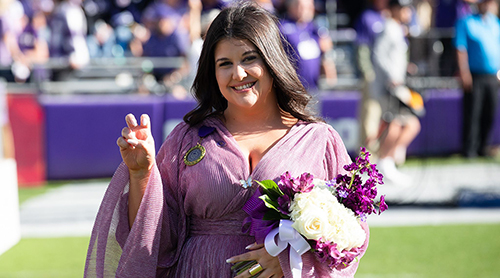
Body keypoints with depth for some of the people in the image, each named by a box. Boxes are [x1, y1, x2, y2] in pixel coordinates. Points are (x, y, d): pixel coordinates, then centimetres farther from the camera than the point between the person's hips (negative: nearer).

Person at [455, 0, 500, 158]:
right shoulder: (466, 23, -1)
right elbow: (461, 49, -6)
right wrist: (464, 72, -15)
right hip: (474, 77, -5)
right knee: (472, 114, -5)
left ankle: (482, 147, 16)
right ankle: (469, 149, 1)